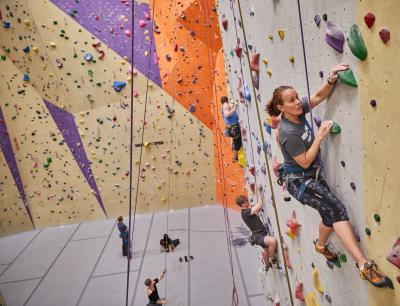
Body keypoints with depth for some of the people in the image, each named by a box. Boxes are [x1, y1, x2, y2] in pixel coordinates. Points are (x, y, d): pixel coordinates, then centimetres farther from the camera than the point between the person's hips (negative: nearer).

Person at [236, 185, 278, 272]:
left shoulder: (248, 210, 11)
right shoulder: (245, 212, -19)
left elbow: (261, 205, 18)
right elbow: (259, 205, -22)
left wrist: (261, 192, 10)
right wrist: (259, 192, -13)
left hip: (261, 234, 10)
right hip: (257, 236, -10)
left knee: (266, 250, 31)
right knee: (273, 241, -34)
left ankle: (267, 265, 58)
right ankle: (273, 261, -12)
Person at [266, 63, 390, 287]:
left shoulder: (298, 111, -3)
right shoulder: (289, 133, -25)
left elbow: (319, 96, 3)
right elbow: (305, 162, -21)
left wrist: (332, 78, -14)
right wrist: (320, 137, -23)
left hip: (313, 176, 9)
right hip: (299, 181, -9)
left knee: (330, 214, 18)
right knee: (337, 209, -23)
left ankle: (321, 245, 48)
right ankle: (364, 265, -24)